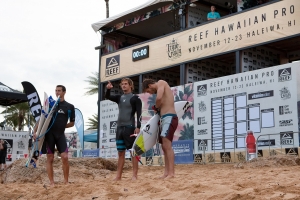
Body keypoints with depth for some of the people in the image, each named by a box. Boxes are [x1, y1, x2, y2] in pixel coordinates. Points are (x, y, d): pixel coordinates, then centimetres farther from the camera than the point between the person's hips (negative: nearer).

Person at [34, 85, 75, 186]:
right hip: (49, 133, 0)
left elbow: (72, 123, 11)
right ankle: (51, 183, 6)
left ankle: (66, 181, 1)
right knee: (50, 158, 1)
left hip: (60, 134, 0)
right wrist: (35, 131, -2)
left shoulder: (70, 107, 5)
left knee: (65, 157, -10)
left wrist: (61, 126, 0)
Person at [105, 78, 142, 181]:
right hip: (120, 128, 7)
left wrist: (138, 127, -18)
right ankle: (118, 176, 12)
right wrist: (108, 89, -14)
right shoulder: (120, 98, 16)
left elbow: (139, 113, -8)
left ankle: (134, 175, -6)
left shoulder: (135, 98, -2)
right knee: (120, 152, 9)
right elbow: (107, 97, 7)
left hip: (130, 127, -6)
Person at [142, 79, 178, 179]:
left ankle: (171, 172, -21)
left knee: (167, 145, -17)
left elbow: (159, 98, -20)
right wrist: (157, 108, 1)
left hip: (169, 117, -10)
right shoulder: (161, 88, 26)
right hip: (164, 118, 10)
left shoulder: (161, 83, -2)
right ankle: (166, 172, 8)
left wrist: (156, 107, -3)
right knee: (164, 146, 8)